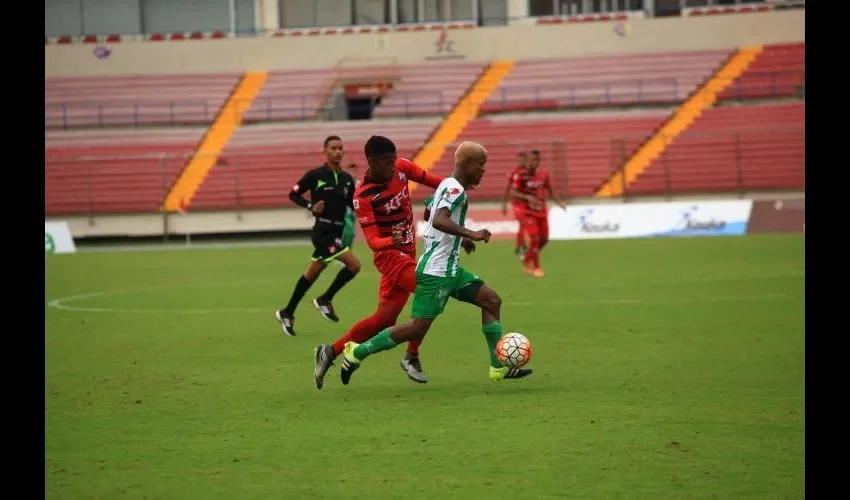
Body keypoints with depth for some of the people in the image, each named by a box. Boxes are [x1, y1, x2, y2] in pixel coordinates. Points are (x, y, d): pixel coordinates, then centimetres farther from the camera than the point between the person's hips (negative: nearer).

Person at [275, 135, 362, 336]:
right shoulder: (315, 175, -8)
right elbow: (293, 194, 0)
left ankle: (287, 313, 27)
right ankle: (325, 299, 1)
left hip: (337, 232, 6)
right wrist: (311, 206, -14)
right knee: (354, 265, -17)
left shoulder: (347, 179, 8)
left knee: (312, 274, 15)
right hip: (323, 231, -6)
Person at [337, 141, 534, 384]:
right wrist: (470, 234, -36)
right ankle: (357, 352, 1)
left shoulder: (447, 185, 14)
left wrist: (460, 237, 31)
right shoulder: (455, 189, -16)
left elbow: (429, 214, 30)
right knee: (418, 328, -8)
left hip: (449, 269, 11)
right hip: (436, 271, -11)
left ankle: (499, 367, 9)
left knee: (491, 301, 7)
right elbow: (439, 220, -33)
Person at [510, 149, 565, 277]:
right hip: (527, 211, -5)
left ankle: (527, 259, 29)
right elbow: (513, 193, -15)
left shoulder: (543, 174, 2)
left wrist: (558, 201, -2)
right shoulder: (521, 175, -12)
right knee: (534, 238, -14)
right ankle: (536, 268, 0)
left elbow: (549, 190, 13)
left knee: (544, 239, 5)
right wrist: (528, 197, -29)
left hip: (541, 210, 5)